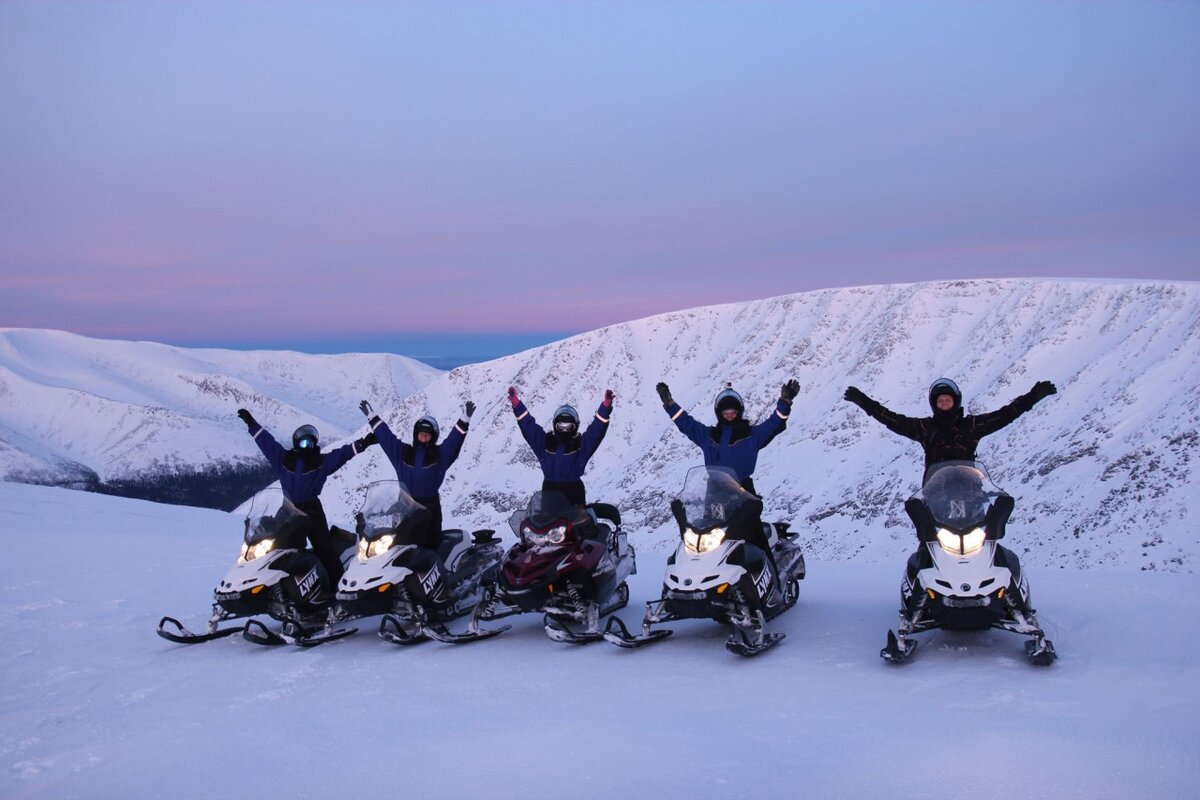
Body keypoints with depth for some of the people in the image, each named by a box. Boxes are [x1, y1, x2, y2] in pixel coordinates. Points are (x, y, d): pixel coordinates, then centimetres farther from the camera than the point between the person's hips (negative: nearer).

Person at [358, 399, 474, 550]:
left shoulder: (440, 454, 2)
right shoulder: (403, 452, 8)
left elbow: (454, 439, -9)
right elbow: (385, 435, 11)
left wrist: (465, 419, -21)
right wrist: (371, 416, 11)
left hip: (430, 505, -2)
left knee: (431, 543, -4)